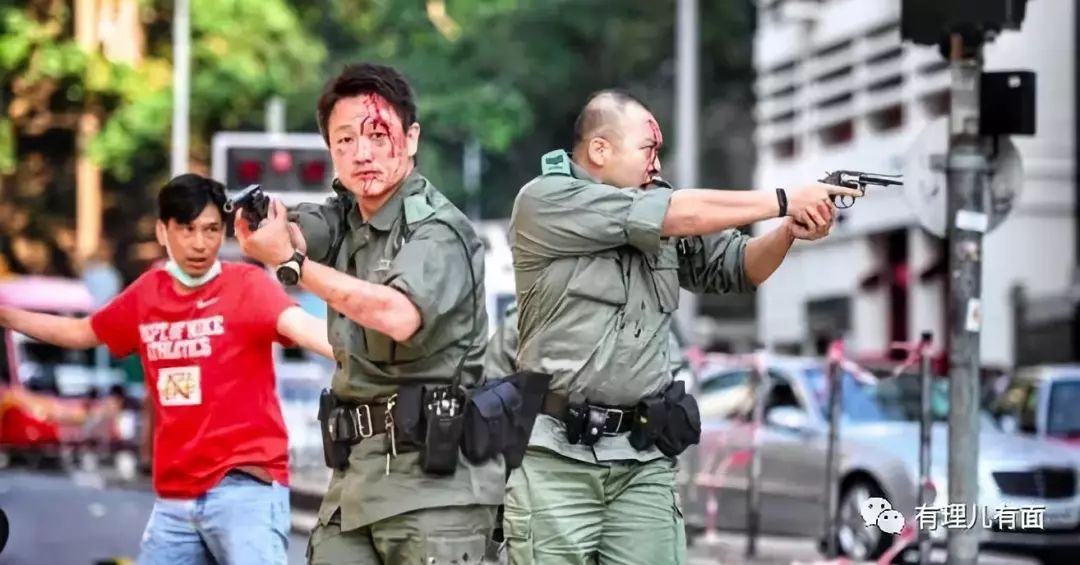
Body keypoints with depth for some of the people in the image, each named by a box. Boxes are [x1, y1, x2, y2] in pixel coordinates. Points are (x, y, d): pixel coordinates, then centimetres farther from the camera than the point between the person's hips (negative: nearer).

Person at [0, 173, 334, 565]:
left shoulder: (247, 285, -8)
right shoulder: (146, 293, 10)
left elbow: (300, 325, -28)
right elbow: (80, 333, 28)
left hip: (245, 486, -6)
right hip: (175, 496, 6)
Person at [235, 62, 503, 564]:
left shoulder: (438, 229, -8)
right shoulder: (343, 217, 14)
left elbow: (399, 315, -26)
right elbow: (289, 232, -6)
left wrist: (290, 262, -27)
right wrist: (258, 222, -30)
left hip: (433, 472, -7)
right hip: (355, 469, 7)